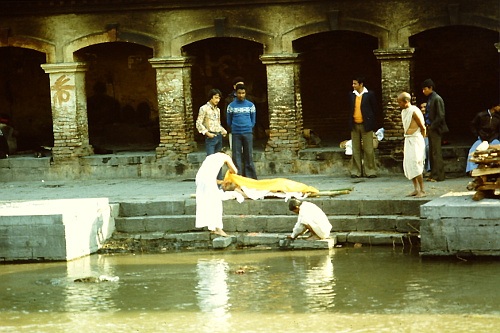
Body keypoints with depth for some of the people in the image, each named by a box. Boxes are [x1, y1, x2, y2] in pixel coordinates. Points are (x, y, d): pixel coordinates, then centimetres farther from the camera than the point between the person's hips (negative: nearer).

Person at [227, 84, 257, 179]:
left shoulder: (250, 105, 7)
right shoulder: (231, 106, 4)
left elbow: (253, 121, 14)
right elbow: (229, 121, 12)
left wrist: (248, 128, 8)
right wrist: (235, 128, 10)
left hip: (248, 133, 0)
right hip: (236, 134, 0)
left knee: (248, 157, 1)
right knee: (236, 157, -2)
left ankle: (250, 178, 4)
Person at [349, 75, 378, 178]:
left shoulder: (369, 94, -3)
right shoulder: (352, 95, 9)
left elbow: (374, 109, 1)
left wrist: (371, 123, -2)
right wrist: (350, 124, 8)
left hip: (366, 125, -4)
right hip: (354, 125, 4)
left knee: (368, 150, -2)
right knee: (355, 150, 5)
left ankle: (370, 171, 5)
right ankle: (356, 171, 10)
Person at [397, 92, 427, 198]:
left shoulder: (414, 112, -15)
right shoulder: (403, 112, 11)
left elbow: (422, 128, -12)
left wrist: (421, 140, -3)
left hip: (416, 140, -9)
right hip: (408, 140, 9)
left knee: (415, 164, -12)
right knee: (408, 165, 6)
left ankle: (422, 191, -8)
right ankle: (416, 189, 13)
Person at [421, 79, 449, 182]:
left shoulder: (437, 99, -11)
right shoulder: (430, 99, 16)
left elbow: (440, 116, -16)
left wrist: (431, 127, -16)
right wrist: (427, 127, 11)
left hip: (435, 129, -9)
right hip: (430, 129, 9)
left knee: (436, 153, -7)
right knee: (431, 153, 9)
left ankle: (438, 176, -5)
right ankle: (433, 174, 13)